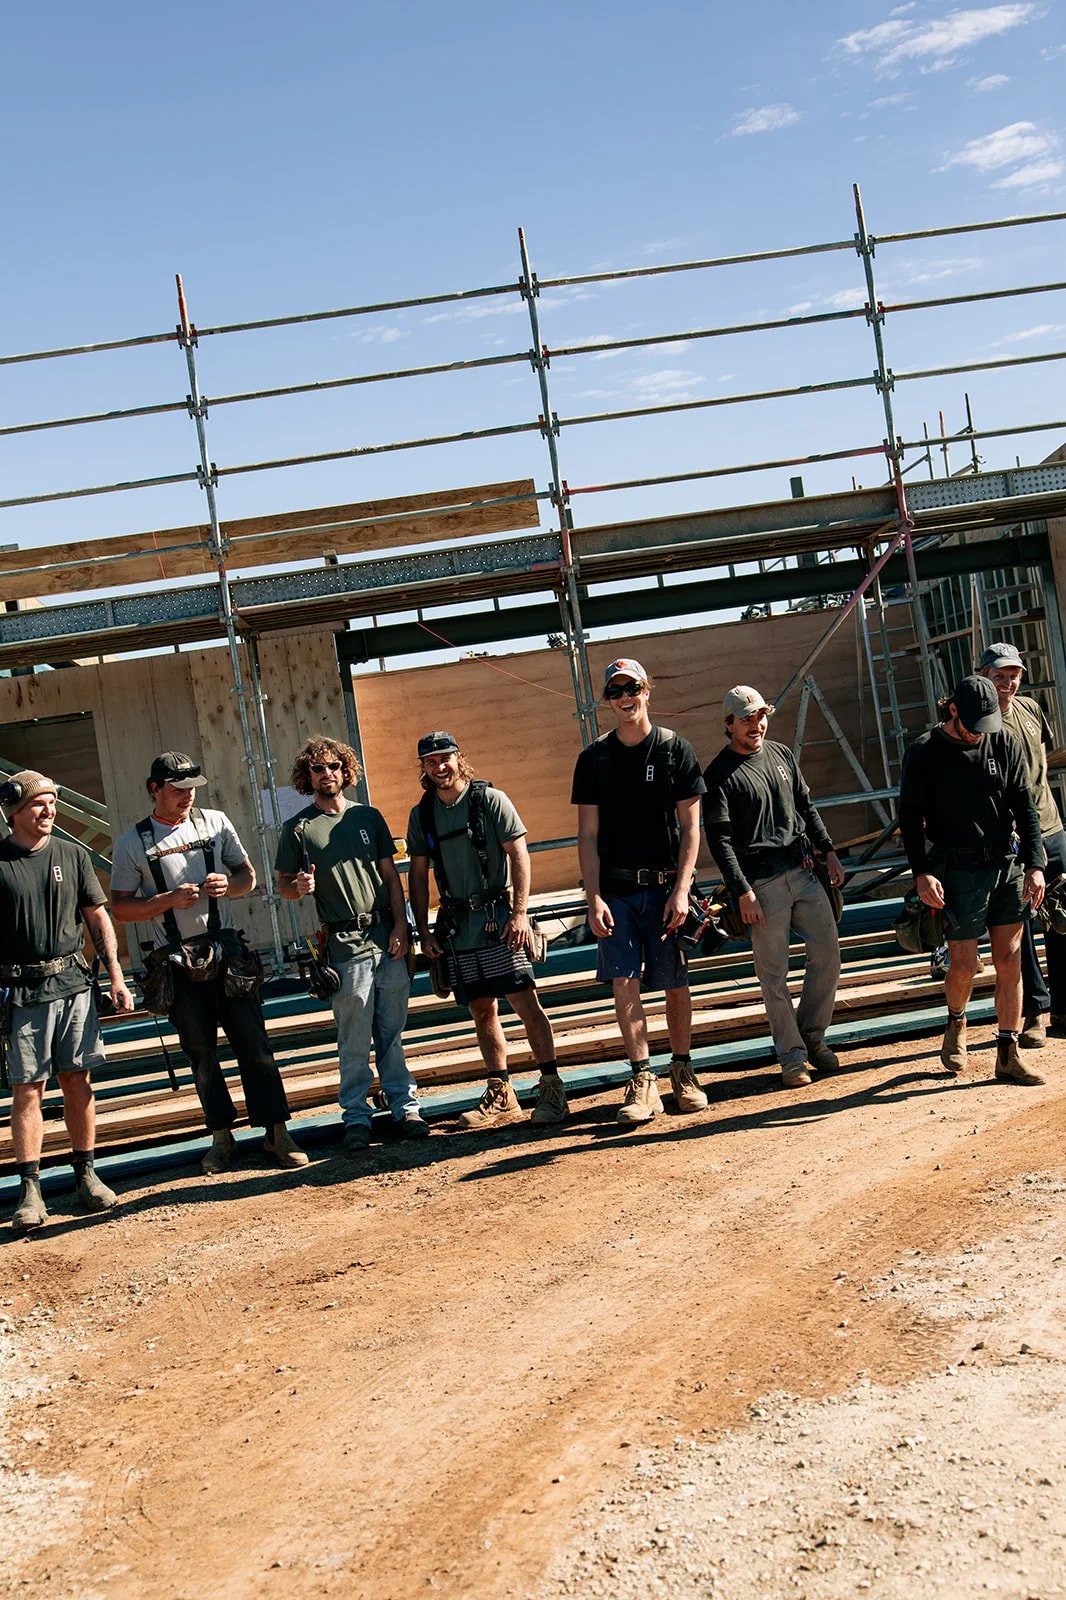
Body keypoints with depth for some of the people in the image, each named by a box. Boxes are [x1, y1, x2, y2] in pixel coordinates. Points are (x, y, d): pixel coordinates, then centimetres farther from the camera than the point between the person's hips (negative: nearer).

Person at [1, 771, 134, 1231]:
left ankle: (87, 1176, 16)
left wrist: (116, 977, 7)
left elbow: (97, 918, 12)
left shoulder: (72, 855, 8)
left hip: (73, 984, 3)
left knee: (78, 1081, 7)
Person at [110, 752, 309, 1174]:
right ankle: (221, 1136, 17)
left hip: (226, 950, 1)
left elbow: (248, 876, 14)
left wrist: (228, 885, -9)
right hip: (178, 963, -1)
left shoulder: (215, 822, 6)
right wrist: (169, 899, -16)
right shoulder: (132, 843, -1)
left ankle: (276, 1132, 5)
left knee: (253, 1043, -1)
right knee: (201, 1053, 7)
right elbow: (120, 908, -2)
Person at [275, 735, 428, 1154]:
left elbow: (390, 875, 13)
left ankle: (404, 1106, 17)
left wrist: (400, 926, 3)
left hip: (388, 938, 3)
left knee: (392, 1032, 8)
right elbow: (283, 884, 5)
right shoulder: (298, 828, 3)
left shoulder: (369, 817, 12)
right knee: (354, 1041, -2)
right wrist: (299, 887, -19)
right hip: (345, 944, -3)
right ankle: (356, 1118, 7)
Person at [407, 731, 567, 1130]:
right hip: (457, 924, 4)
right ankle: (501, 1096, 16)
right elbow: (418, 875, 14)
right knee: (482, 1011, 8)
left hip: (498, 916, -4)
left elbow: (518, 854, -6)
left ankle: (552, 1088, -5)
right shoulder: (421, 815, 10)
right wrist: (423, 930, 8)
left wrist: (520, 913, -13)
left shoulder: (490, 799, -3)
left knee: (526, 1002, -10)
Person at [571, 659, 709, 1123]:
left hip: (667, 887, -1)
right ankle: (643, 1081, -4)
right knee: (624, 981, -7)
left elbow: (690, 827, 0)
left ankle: (682, 1070, 21)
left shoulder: (675, 750, 3)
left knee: (676, 983, 4)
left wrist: (681, 890, -10)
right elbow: (588, 835, 4)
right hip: (616, 888, 1)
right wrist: (594, 899, -6)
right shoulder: (594, 759, 6)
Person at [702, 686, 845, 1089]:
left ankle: (811, 1036, 21)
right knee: (774, 974, -1)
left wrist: (828, 852, 14)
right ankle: (792, 1056, 8)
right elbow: (719, 840, -11)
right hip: (762, 884, -6)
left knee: (828, 953, 4)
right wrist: (742, 891, -17)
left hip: (804, 872, 6)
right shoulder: (718, 776, -6)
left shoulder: (782, 755, 13)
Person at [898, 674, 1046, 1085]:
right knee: (963, 966, -1)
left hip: (1008, 866, 3)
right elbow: (910, 817, -3)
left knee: (1010, 963, 3)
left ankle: (1008, 1055, 11)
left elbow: (1025, 807, 6)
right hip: (960, 872, -3)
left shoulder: (1005, 743, 4)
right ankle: (956, 1025, 30)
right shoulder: (924, 753, -4)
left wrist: (1034, 865, -2)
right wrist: (921, 873, -13)